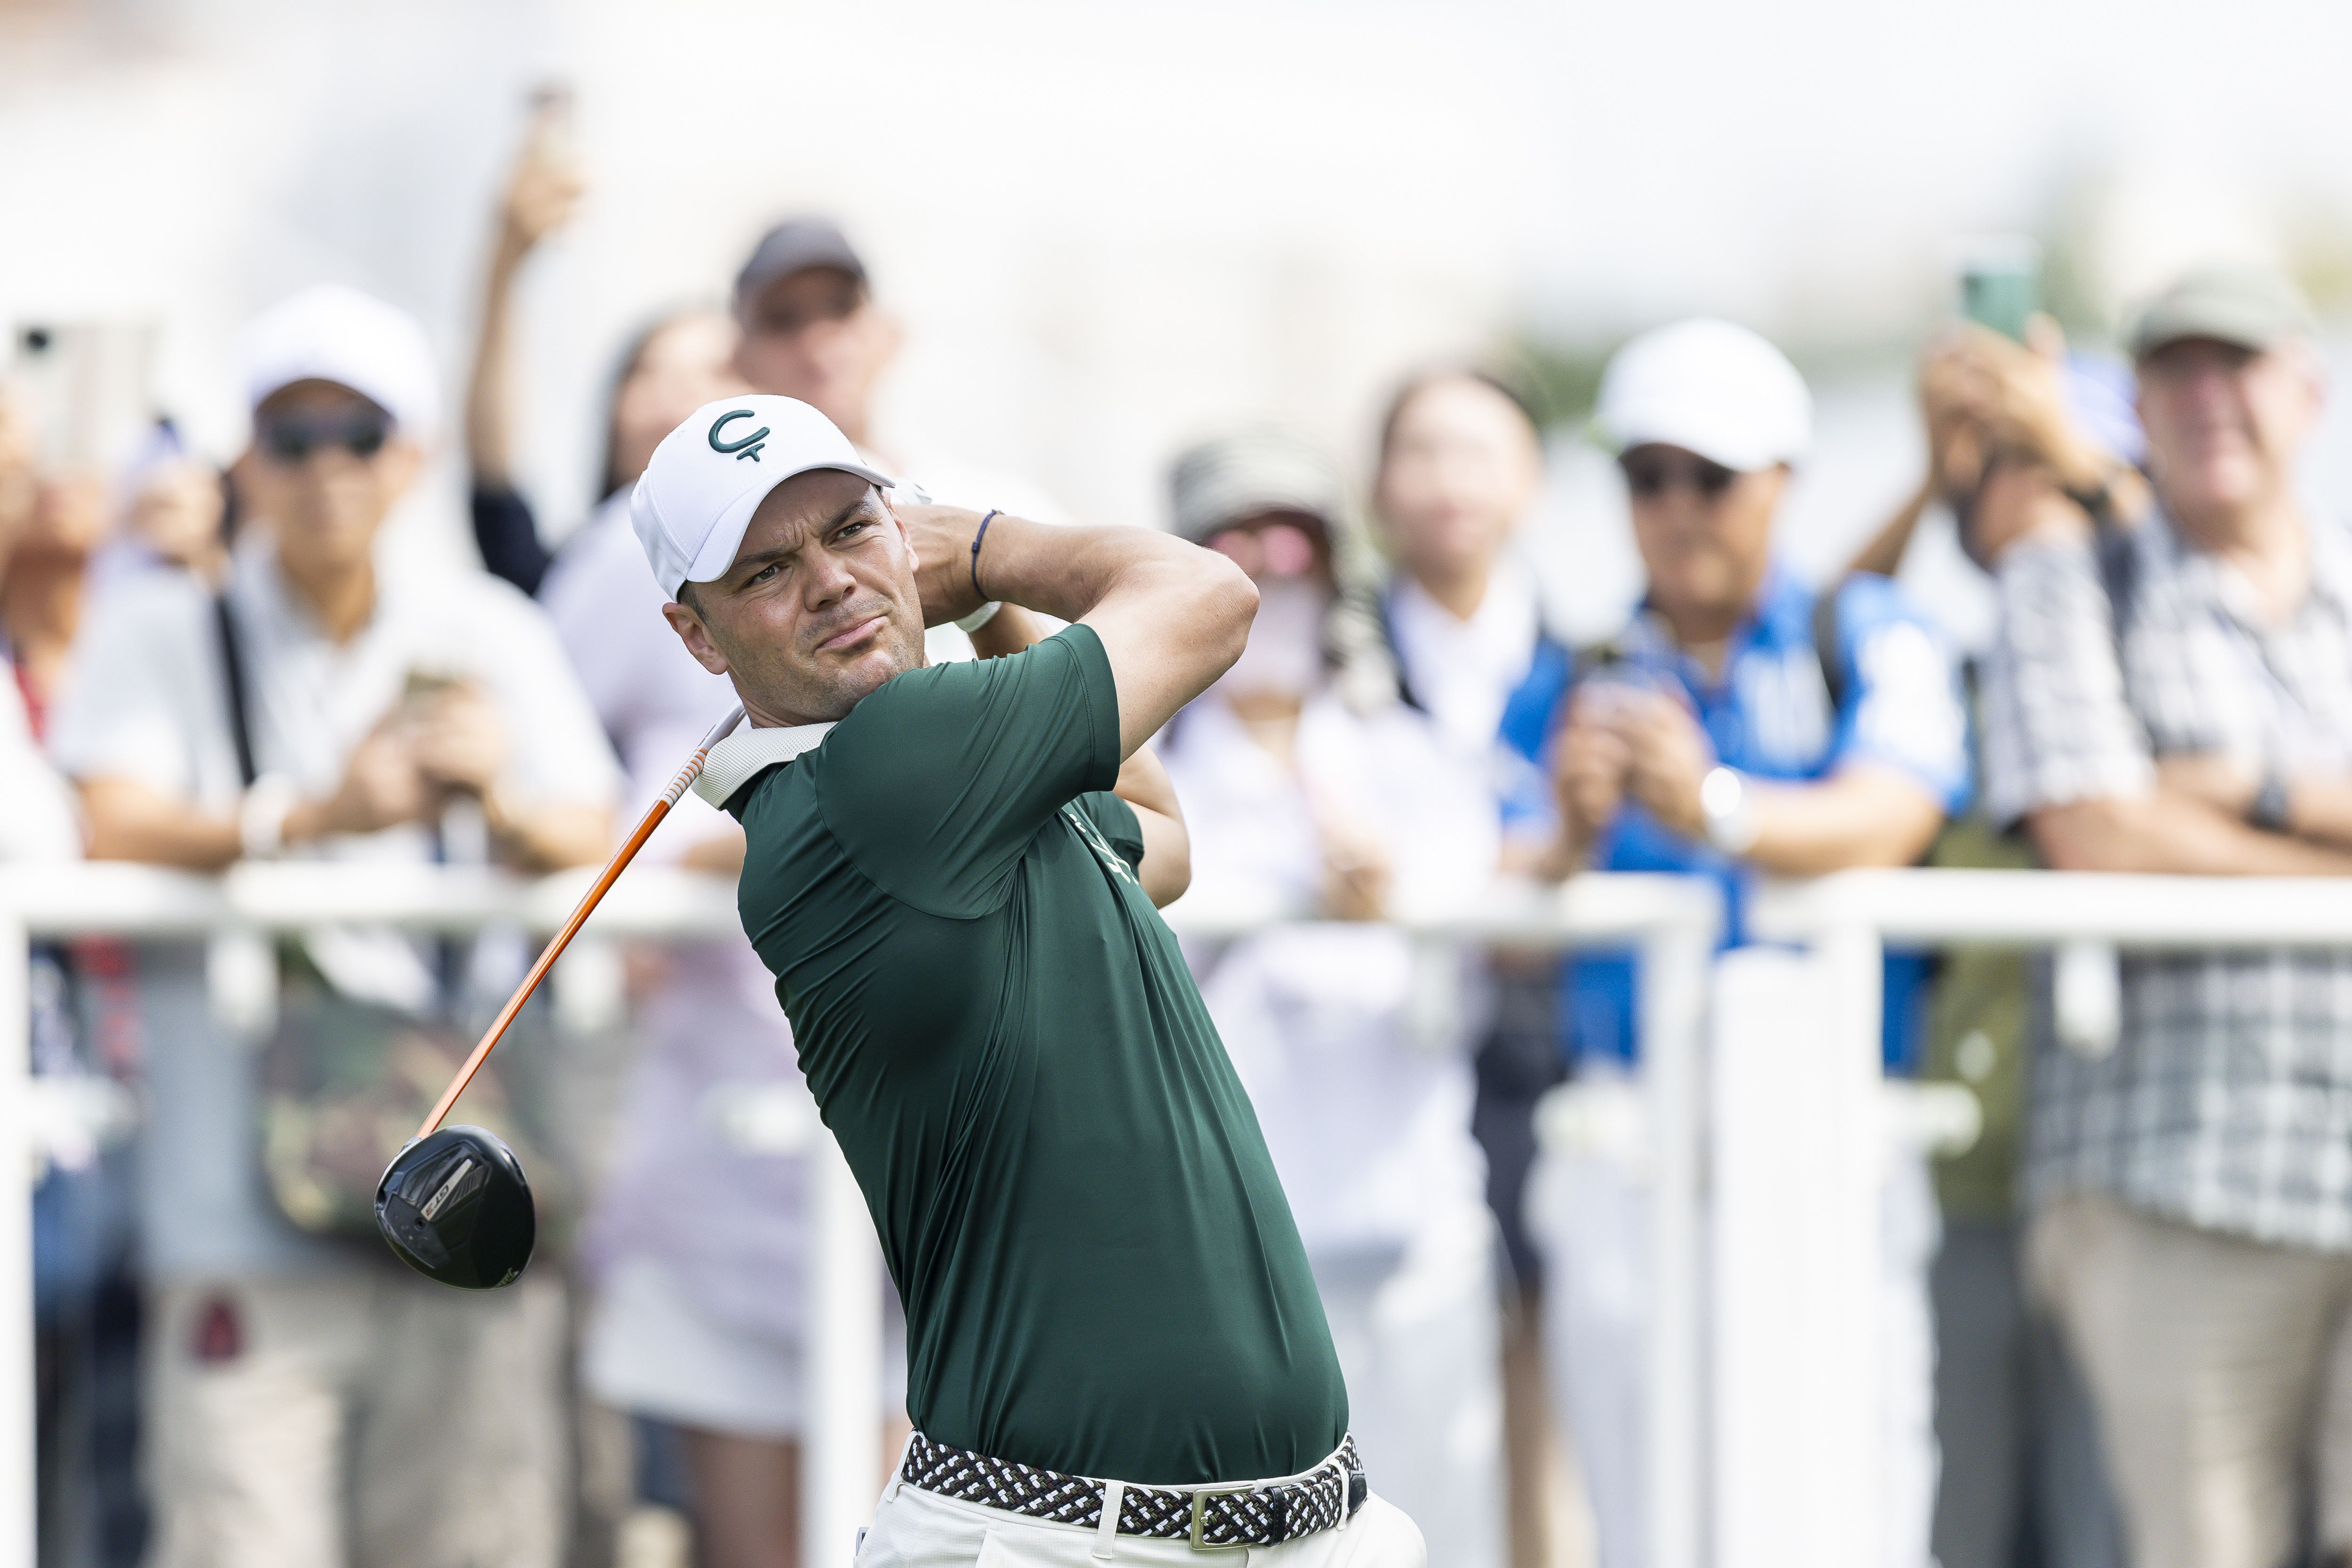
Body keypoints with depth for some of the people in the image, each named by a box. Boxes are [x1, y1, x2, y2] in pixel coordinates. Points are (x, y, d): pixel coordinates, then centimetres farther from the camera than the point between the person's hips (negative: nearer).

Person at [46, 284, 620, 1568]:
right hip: (245, 1230, -3)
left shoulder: (486, 632, 13)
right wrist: (311, 817, -27)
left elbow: (597, 853, 5)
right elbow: (110, 831, -10)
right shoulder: (160, 634, 6)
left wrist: (505, 806, -18)